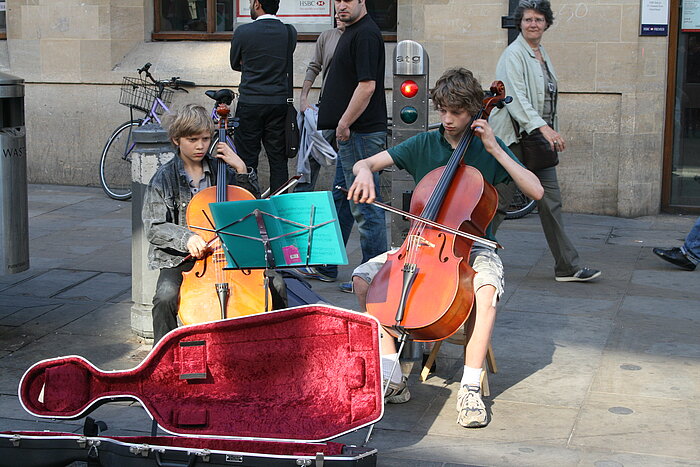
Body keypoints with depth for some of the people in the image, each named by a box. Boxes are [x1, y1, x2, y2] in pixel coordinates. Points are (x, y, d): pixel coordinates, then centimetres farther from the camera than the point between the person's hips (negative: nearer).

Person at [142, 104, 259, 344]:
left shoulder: (222, 171, 8)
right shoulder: (164, 178, 0)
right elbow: (154, 228, -5)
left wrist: (241, 169, 0)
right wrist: (186, 238, -24)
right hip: (179, 258, -2)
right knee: (166, 296, -33)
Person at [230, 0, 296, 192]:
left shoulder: (243, 32, -8)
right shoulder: (290, 32, 1)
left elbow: (235, 64, 7)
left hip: (249, 104, -3)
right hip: (280, 103, 3)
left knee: (247, 159, 4)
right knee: (278, 160, 8)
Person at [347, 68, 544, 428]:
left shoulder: (487, 148, 1)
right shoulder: (424, 145, 6)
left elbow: (536, 191, -9)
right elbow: (363, 163, 1)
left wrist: (495, 149, -14)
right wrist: (364, 173, -25)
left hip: (471, 246, -3)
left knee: (486, 286, -37)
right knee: (363, 276, -17)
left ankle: (471, 388, -28)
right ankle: (392, 378, -15)